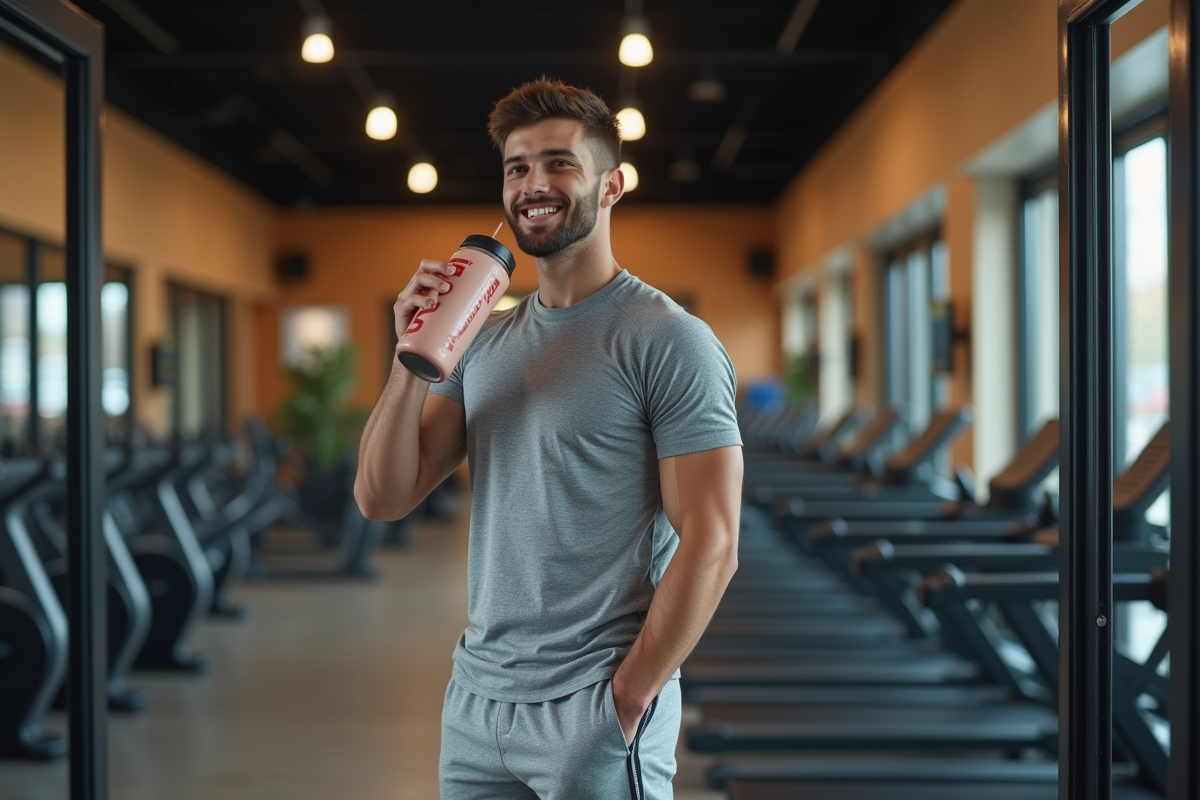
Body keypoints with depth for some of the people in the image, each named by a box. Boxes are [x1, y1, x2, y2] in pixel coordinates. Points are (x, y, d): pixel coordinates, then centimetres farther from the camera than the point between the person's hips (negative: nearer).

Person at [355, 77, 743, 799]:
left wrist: (627, 697, -14)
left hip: (595, 710, -6)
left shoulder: (670, 340, -10)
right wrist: (416, 358, -9)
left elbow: (711, 546, -14)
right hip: (474, 699, 6)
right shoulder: (484, 341, 9)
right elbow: (382, 499, 4)